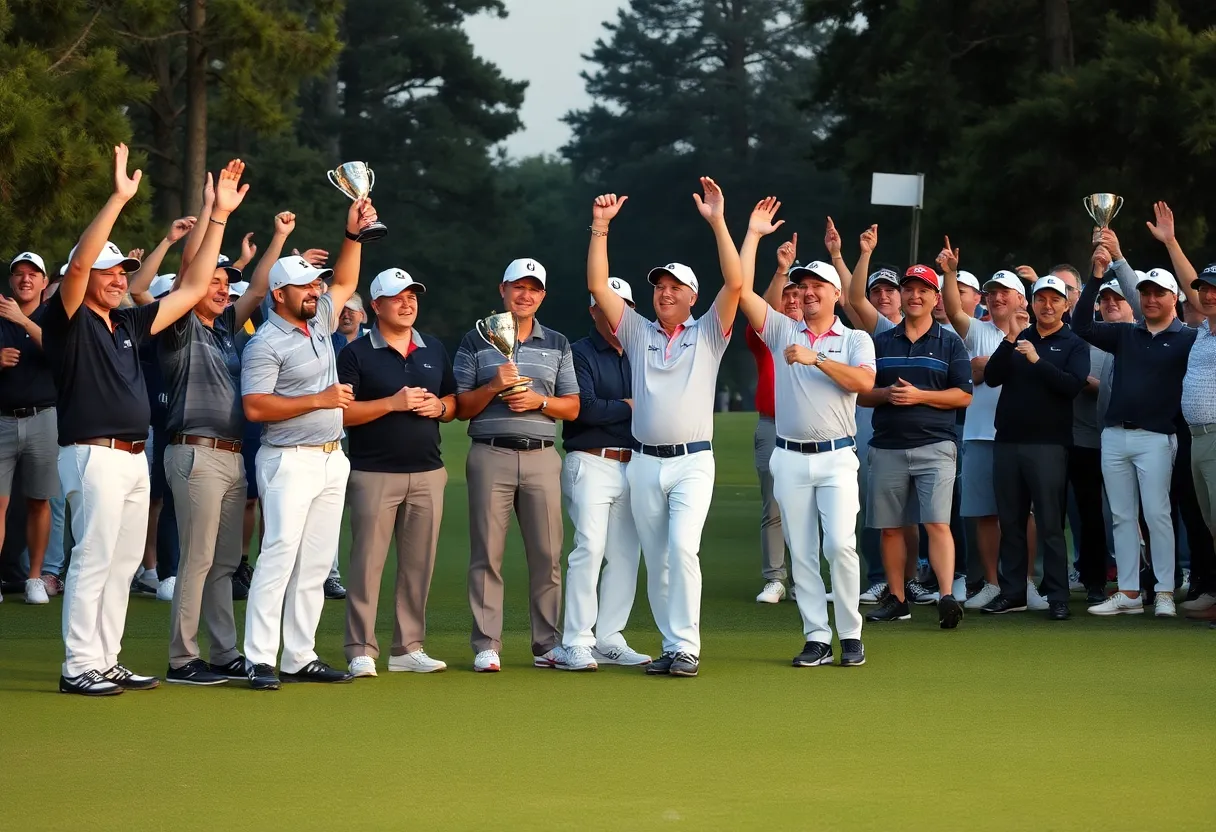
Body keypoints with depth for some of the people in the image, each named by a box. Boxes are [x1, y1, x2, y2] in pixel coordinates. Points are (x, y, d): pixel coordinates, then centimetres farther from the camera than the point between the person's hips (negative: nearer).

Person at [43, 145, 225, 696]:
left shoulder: (129, 325, 16)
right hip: (94, 456, -8)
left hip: (134, 458, 8)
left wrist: (219, 214, 14)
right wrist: (118, 199, -29)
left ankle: (106, 662, 15)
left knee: (122, 564, 10)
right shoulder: (69, 321, -5)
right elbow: (79, 262, -22)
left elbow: (192, 289, 19)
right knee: (93, 560, -9)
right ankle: (78, 667, -7)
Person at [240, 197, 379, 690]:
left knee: (316, 564, 6)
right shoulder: (266, 344, -11)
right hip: (290, 461, -8)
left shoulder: (319, 321, 12)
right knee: (279, 558, -13)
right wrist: (319, 400, -18)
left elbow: (345, 283, 29)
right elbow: (255, 408, -19)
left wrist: (353, 236, 15)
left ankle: (300, 658, 9)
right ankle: (259, 661, -14)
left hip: (331, 459, 8)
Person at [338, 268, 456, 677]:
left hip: (427, 473, 5)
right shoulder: (357, 353, -2)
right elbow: (341, 412, -10)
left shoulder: (434, 350, 15)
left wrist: (439, 407, -3)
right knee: (367, 562, -5)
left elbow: (454, 403, 20)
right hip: (374, 474, -5)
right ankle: (361, 651, -2)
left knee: (419, 564, 7)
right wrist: (393, 403, -17)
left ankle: (409, 647, 14)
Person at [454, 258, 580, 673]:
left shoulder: (557, 344, 16)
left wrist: (538, 401, -6)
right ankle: (486, 645, -1)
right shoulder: (476, 341, 8)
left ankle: (548, 645, 7)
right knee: (487, 553, -4)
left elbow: (572, 408, 13)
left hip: (542, 456, 2)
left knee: (547, 554, 1)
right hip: (491, 455, -2)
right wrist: (494, 387, -12)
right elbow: (460, 407, 4)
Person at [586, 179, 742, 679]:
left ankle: (687, 647, -15)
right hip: (644, 463, 4)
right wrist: (600, 227, -4)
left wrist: (717, 221, -15)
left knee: (682, 547, -19)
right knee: (656, 558, 5)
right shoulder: (638, 333, 13)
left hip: (693, 462, -4)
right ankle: (672, 646, 13)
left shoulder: (707, 334, 5)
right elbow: (598, 286, 5)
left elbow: (735, 284, -9)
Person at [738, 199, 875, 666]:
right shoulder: (783, 333, 11)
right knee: (802, 552, 2)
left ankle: (850, 635, -4)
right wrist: (753, 235, 1)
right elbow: (742, 291, 1)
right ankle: (817, 638, 6)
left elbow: (864, 382, -13)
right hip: (790, 457, 3)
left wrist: (816, 359, -18)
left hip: (836, 457, -3)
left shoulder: (855, 340, 6)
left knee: (840, 544, -13)